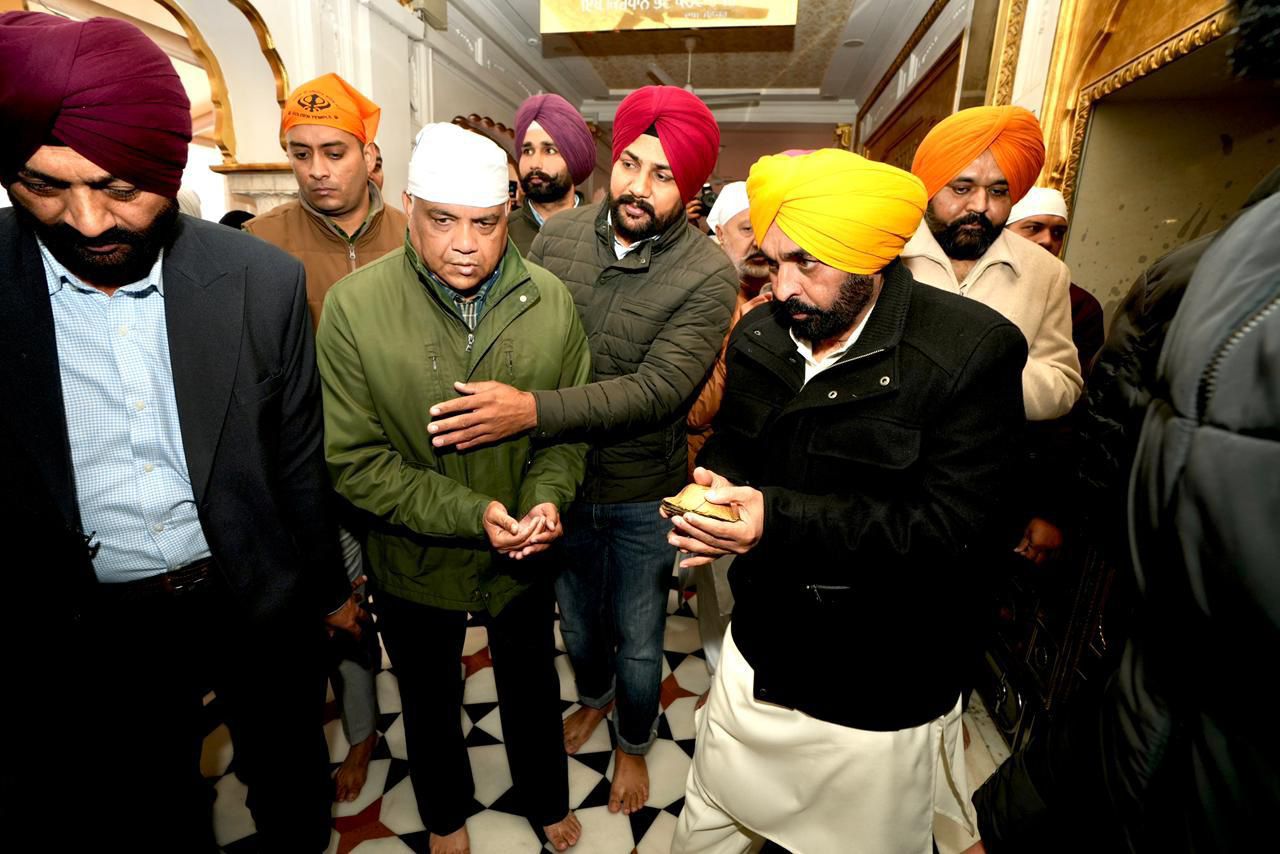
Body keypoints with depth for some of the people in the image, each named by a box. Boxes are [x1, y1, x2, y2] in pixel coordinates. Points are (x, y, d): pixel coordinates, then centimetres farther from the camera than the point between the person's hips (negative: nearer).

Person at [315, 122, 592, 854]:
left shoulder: (550, 300, -13)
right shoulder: (354, 307, -20)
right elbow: (355, 461, -17)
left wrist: (549, 496, -22)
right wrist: (469, 513, -25)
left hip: (523, 553, 2)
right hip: (416, 559, -1)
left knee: (533, 684, 25)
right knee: (431, 699, 26)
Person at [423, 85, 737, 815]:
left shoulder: (707, 275, -17)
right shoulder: (557, 237, -6)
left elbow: (657, 389, -26)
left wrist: (532, 410, -35)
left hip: (642, 495, -3)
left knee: (637, 641, 18)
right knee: (575, 616, 27)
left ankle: (635, 744, 51)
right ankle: (593, 697, 61)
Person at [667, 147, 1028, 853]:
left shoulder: (973, 349, -20)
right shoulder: (759, 334, -2)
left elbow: (954, 529, -23)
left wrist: (780, 519, -31)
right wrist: (713, 484, -15)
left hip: (883, 699, -4)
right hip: (758, 657, 5)